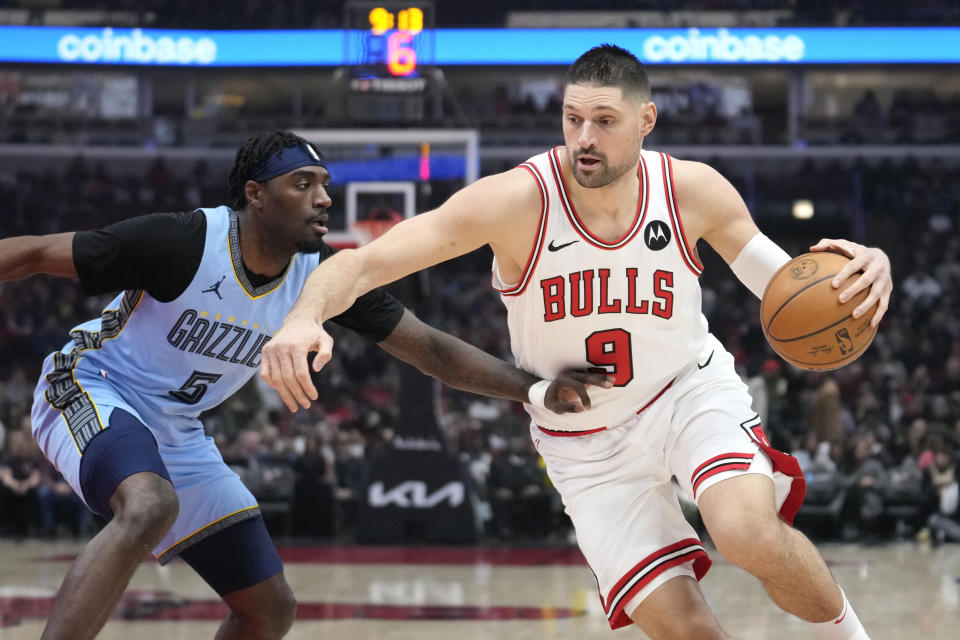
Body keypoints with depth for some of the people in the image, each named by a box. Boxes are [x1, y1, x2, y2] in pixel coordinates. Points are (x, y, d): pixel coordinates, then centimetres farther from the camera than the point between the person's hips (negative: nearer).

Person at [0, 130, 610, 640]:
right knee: (150, 508, -40)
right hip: (91, 394, -7)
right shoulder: (183, 242, -26)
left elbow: (430, 347, -5)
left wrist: (536, 388, -15)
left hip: (175, 432, 7)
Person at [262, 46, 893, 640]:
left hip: (689, 388, 0)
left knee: (748, 533, -30)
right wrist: (305, 316, -53)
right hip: (587, 442, 0)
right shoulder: (519, 200, -25)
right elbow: (362, 262, -30)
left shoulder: (693, 190, -16)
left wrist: (854, 270, -24)